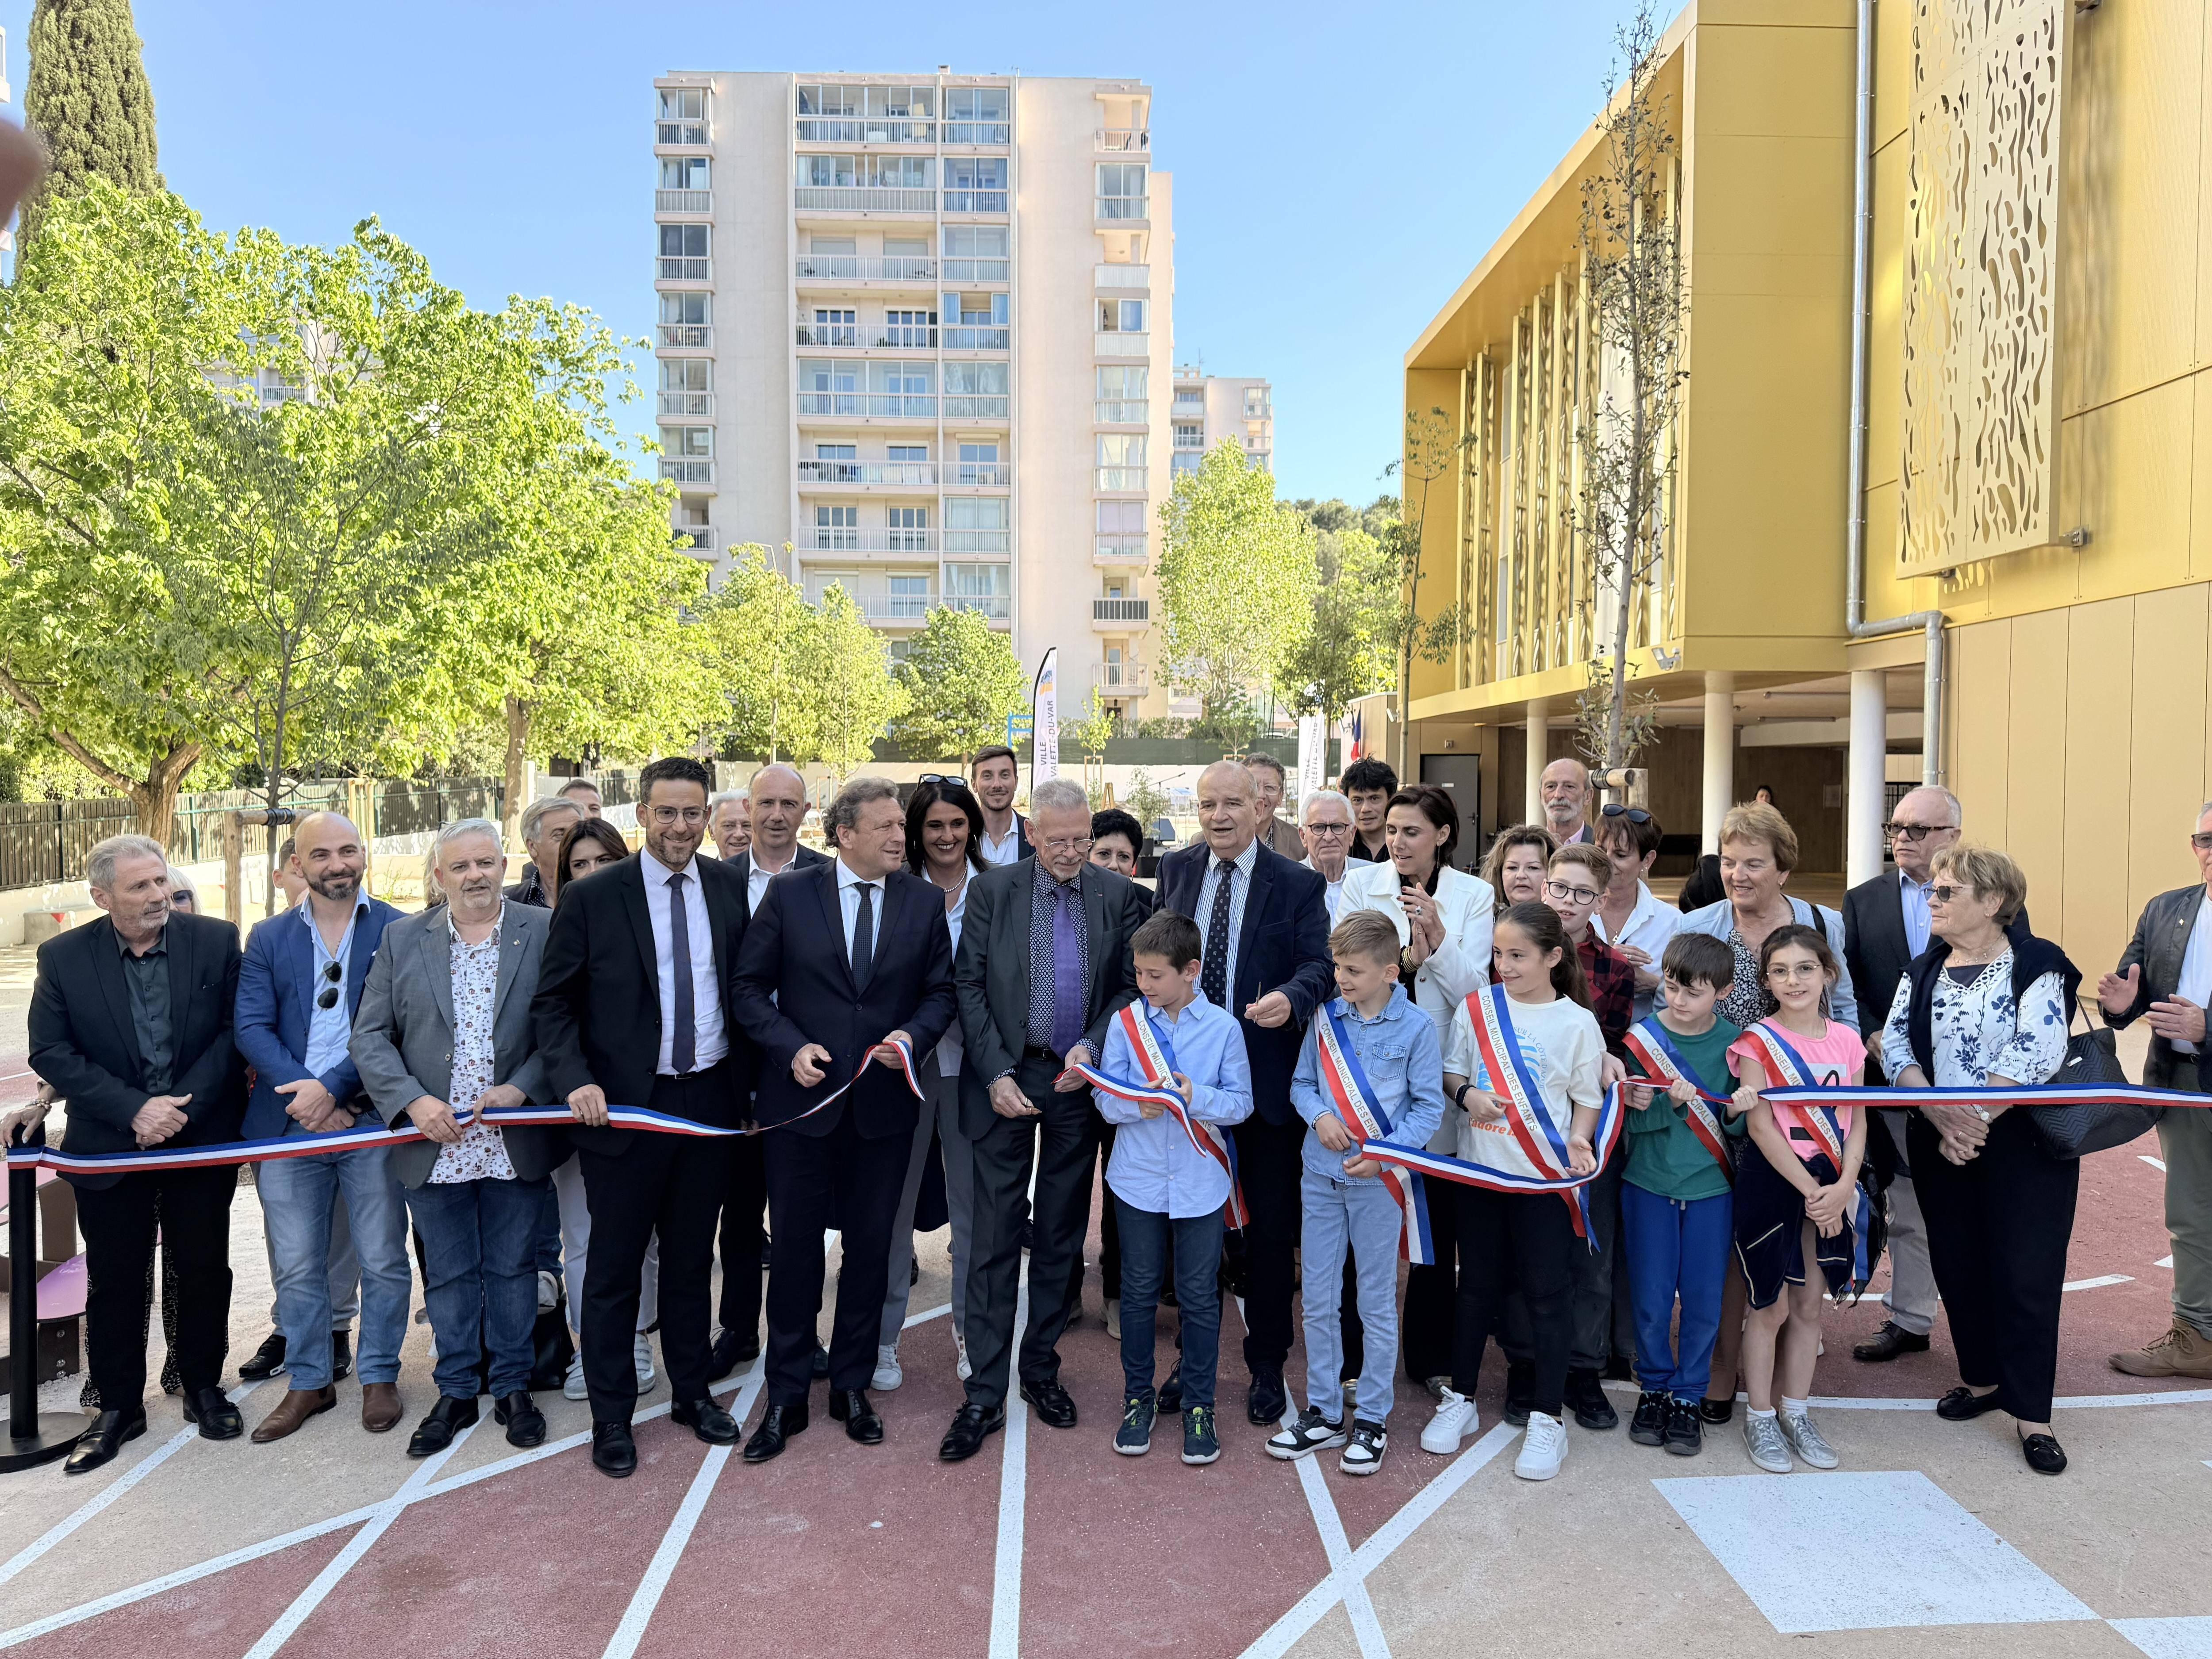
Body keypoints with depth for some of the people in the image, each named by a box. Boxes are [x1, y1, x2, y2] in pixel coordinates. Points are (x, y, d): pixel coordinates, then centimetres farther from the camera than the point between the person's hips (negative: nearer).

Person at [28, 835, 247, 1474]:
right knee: (115, 1280, 10)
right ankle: (118, 1407, 26)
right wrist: (133, 1109, -17)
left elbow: (236, 1030, -5)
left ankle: (203, 1388, 29)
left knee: (205, 1271, 11)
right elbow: (51, 1052, -6)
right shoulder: (63, 958, -5)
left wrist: (185, 1104, -15)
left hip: (202, 1137, 0)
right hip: (110, 1147, 0)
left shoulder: (215, 941, -5)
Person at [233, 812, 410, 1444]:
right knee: (296, 1268, 11)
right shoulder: (268, 938, 8)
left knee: (383, 1261, 6)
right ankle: (309, 1382, 27)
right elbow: (252, 1028, 0)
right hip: (289, 1123, 3)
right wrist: (303, 1093, -14)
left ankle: (379, 1376, 24)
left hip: (372, 1118, -2)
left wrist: (332, 1089, -16)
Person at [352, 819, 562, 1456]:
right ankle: (456, 1392, 28)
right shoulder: (403, 939, 4)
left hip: (515, 1141, -1)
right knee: (447, 1274, 12)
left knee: (513, 1269, 11)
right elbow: (370, 1035, 2)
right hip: (433, 1142, 1)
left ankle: (512, 1387, 27)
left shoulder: (544, 932, -2)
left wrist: (519, 1089, -16)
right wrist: (412, 1100, -11)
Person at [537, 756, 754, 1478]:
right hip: (625, 1106, -3)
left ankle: (693, 1392, 34)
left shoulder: (731, 889, 2)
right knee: (614, 1268, 8)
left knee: (692, 1257, 17)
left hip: (710, 1099, 3)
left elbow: (745, 988, 8)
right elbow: (552, 1003, -3)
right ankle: (611, 1417, 24)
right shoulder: (593, 897, -7)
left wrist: (747, 1084, 3)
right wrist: (575, 1080, -18)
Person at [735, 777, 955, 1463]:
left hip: (884, 1102, 2)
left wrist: (914, 1036, -12)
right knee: (795, 1249, 7)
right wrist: (790, 1047, -14)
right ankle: (786, 1397, 23)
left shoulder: (925, 901, 2)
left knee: (870, 1249, 12)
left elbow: (940, 991, 7)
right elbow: (751, 987, -1)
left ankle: (852, 1387, 30)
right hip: (802, 1098, -1)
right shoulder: (789, 894, -3)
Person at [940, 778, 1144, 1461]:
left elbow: (1131, 987, 3)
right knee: (995, 1237, 0)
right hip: (1006, 1081, -2)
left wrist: (1093, 1046, -13)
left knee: (1063, 1235, 12)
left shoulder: (1117, 895, 2)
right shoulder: (992, 890, -2)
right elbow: (968, 986, -3)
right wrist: (996, 1074, -11)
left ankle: (1041, 1370, 27)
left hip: (1080, 1081, 2)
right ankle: (984, 1395, 9)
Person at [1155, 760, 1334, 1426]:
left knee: (1270, 1228, 7)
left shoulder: (1299, 885, -4)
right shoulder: (1175, 870, 6)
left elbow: (1318, 965, -11)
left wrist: (1290, 997, -32)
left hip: (1266, 1079, -3)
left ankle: (1267, 1366, 24)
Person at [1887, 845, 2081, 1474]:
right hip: (1940, 1145, 5)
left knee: (2025, 1275, -1)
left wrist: (1974, 1120, -19)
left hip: (2023, 1144, -5)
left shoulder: (2038, 966, -7)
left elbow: (2035, 1056, -18)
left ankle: (2031, 1414, 9)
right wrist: (1942, 1115, -17)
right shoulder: (1923, 971, 9)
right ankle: (1982, 1378, 30)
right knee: (1958, 1265, 11)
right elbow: (1895, 1046, -2)